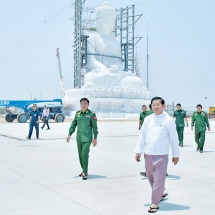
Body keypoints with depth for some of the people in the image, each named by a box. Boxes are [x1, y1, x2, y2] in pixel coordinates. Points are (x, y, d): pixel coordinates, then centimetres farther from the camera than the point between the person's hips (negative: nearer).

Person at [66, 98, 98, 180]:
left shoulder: (91, 114, -4)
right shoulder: (77, 113, 9)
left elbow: (94, 126, -3)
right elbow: (73, 124, 13)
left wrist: (95, 138, -5)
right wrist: (70, 134, 5)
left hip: (87, 138, -5)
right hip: (79, 137, 5)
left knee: (84, 154, -14)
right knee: (80, 154, 11)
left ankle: (85, 173, -6)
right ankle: (84, 170, 27)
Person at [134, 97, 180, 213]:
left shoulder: (168, 120, -6)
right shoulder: (148, 119, 6)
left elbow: (174, 138, -2)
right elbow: (142, 136, 8)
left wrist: (176, 154, 1)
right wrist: (138, 151, 5)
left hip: (161, 155, -5)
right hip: (148, 154, 5)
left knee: (159, 179, -4)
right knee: (150, 177, 17)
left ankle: (155, 203, 8)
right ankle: (160, 193, 41)